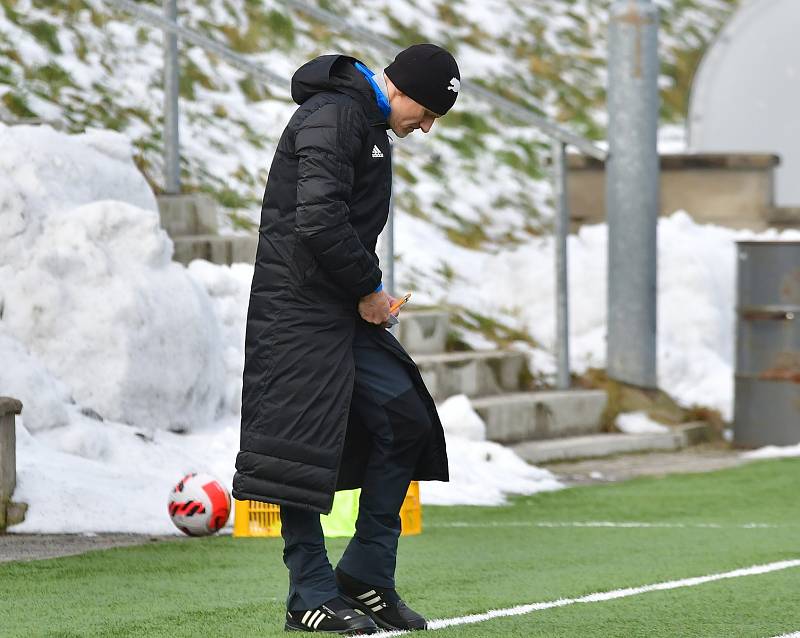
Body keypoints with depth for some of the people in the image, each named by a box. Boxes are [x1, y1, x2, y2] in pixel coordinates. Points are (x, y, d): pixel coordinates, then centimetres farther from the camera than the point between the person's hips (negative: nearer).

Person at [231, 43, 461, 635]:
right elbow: (319, 222, -24)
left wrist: (370, 290, 10)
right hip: (302, 307, -10)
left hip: (347, 312, 10)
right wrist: (368, 290, -13)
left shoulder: (370, 125, 17)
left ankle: (366, 575, 13)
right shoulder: (332, 117, -15)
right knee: (304, 444, -6)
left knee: (407, 422, 6)